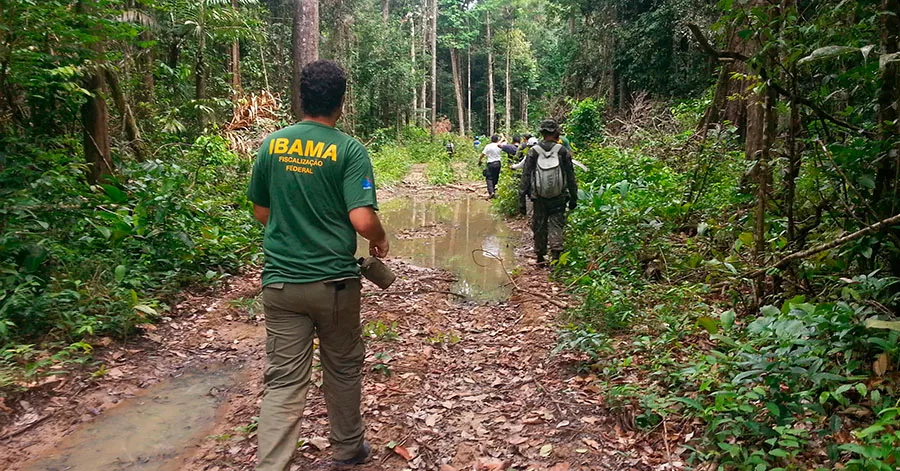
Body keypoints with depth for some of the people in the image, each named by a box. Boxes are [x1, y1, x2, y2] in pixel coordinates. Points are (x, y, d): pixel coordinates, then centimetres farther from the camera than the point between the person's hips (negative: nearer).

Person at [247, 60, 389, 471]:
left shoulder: (272, 144, 1)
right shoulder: (349, 150, -11)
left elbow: (261, 212, 10)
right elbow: (362, 220, -19)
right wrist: (381, 239, 3)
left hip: (280, 281, 3)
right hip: (334, 281, -2)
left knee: (284, 381, 6)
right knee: (343, 368, 18)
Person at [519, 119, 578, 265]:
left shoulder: (533, 152, -4)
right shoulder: (563, 151, -5)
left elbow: (525, 177, -4)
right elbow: (571, 177, -1)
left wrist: (521, 200, 1)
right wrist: (573, 198, 7)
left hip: (539, 198, 1)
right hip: (559, 198, -1)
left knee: (539, 226, 12)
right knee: (556, 225, 5)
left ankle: (540, 257, 20)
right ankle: (556, 254, -13)